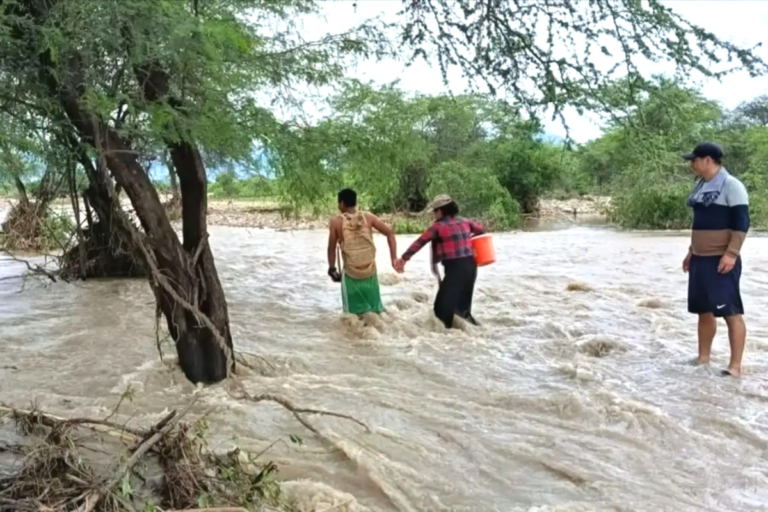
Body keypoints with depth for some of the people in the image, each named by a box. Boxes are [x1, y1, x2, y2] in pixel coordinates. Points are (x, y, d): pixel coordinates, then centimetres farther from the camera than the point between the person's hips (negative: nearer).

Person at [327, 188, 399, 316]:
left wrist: (332, 269, 11)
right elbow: (390, 232, -4)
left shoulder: (336, 222, -6)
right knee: (374, 308, 18)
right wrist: (394, 258, -3)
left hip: (351, 273, -2)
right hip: (370, 270, 2)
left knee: (355, 312, 11)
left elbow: (332, 248, -2)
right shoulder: (368, 217, 0)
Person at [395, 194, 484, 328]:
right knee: (463, 304, 19)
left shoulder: (438, 226, -4)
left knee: (442, 306, -3)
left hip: (455, 267, -7)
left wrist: (404, 258, 2)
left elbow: (419, 242, -2)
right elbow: (480, 229, 29)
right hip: (470, 265, 7)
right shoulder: (464, 221, 13)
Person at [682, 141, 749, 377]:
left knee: (731, 311, -5)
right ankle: (703, 358, 20)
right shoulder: (701, 186, 14)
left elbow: (741, 222, -15)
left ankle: (735, 365, -3)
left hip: (721, 260, -9)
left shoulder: (731, 185, -11)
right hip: (700, 258, 9)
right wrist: (691, 251, 21)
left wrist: (731, 254, -21)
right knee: (703, 310, 12)